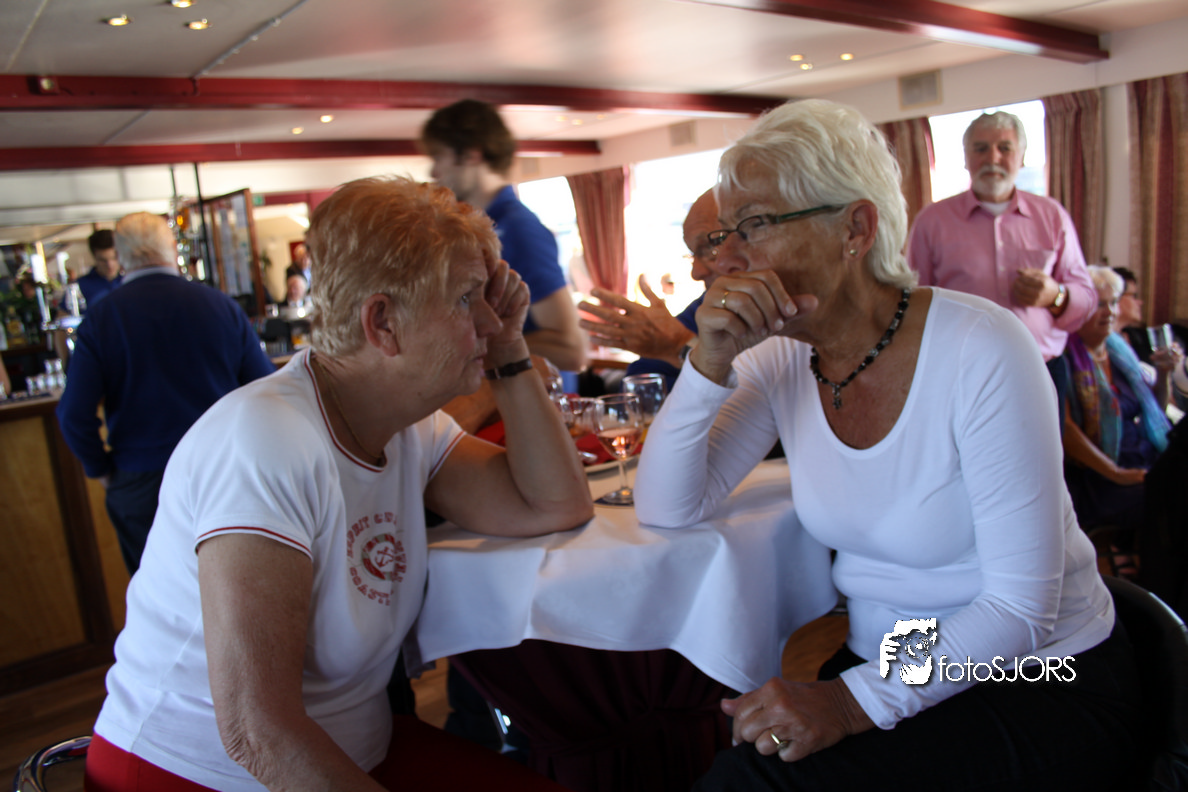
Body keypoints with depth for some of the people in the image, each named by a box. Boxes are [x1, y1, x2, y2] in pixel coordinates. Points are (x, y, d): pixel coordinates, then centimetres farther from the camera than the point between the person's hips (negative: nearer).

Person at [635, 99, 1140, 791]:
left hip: (1037, 679, -4)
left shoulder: (981, 350, -20)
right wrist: (710, 362, -20)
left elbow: (1021, 606, -19)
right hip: (879, 667, 5)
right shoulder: (781, 360, -4)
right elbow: (667, 509, -8)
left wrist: (855, 701, -29)